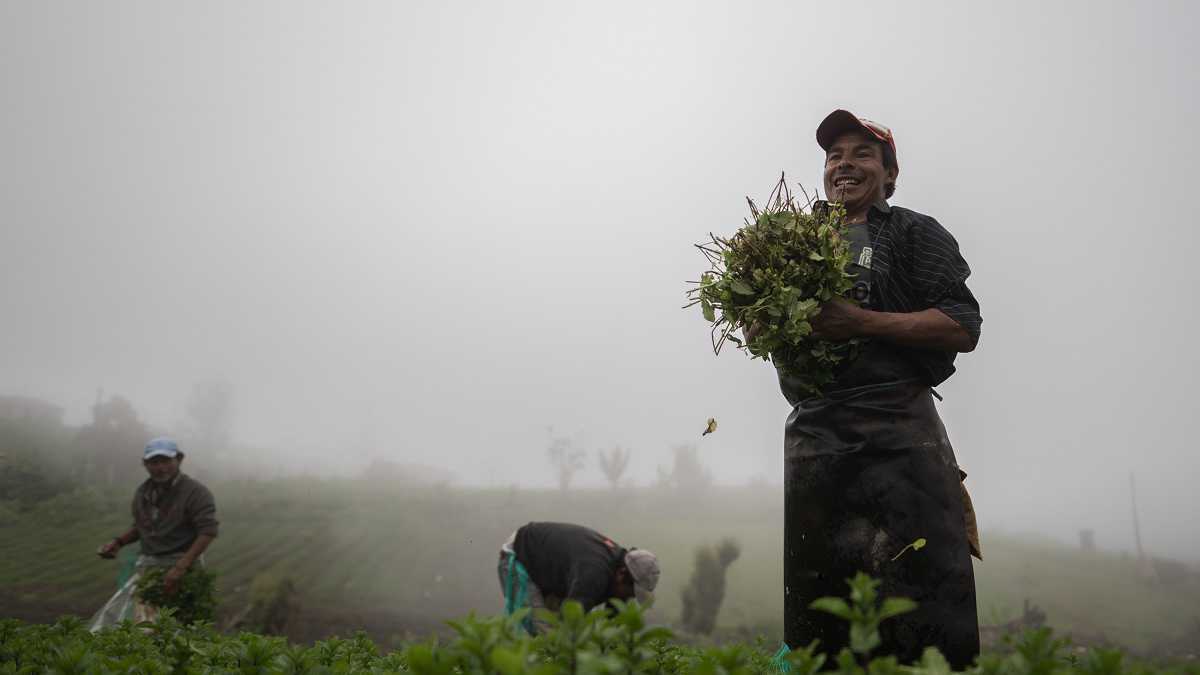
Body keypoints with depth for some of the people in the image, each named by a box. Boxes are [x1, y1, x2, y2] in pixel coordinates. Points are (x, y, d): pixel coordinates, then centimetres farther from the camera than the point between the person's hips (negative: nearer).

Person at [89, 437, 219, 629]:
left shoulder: (196, 492, -10)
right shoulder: (142, 492, 11)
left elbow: (208, 531, -18)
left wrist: (180, 568, -26)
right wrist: (117, 542, 9)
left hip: (182, 562, -6)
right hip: (149, 562, 6)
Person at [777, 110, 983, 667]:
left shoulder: (913, 233, 6)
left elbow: (964, 327, -4)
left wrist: (861, 321, -16)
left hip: (896, 432, -5)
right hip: (811, 430, 5)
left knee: (921, 597, -8)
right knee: (816, 613, 9)